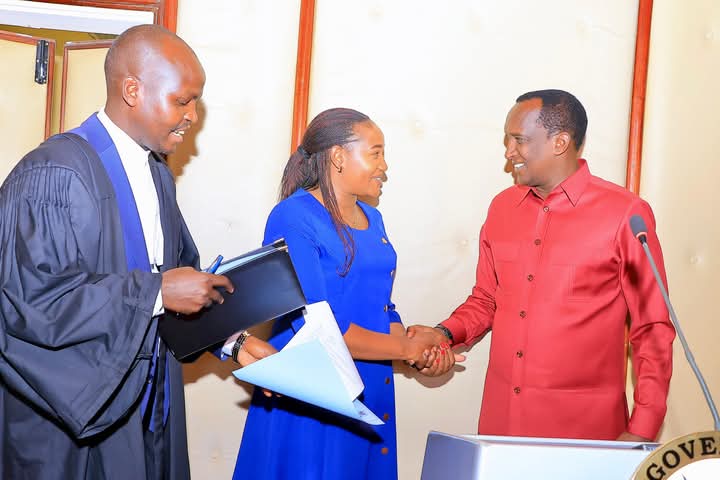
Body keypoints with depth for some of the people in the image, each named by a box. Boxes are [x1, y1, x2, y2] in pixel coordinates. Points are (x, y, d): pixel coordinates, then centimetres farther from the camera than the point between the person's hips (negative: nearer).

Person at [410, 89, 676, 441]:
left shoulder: (624, 213, -7)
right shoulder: (502, 207, 10)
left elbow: (652, 328, -4)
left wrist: (642, 431, -9)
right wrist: (445, 334, 0)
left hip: (584, 426, -4)